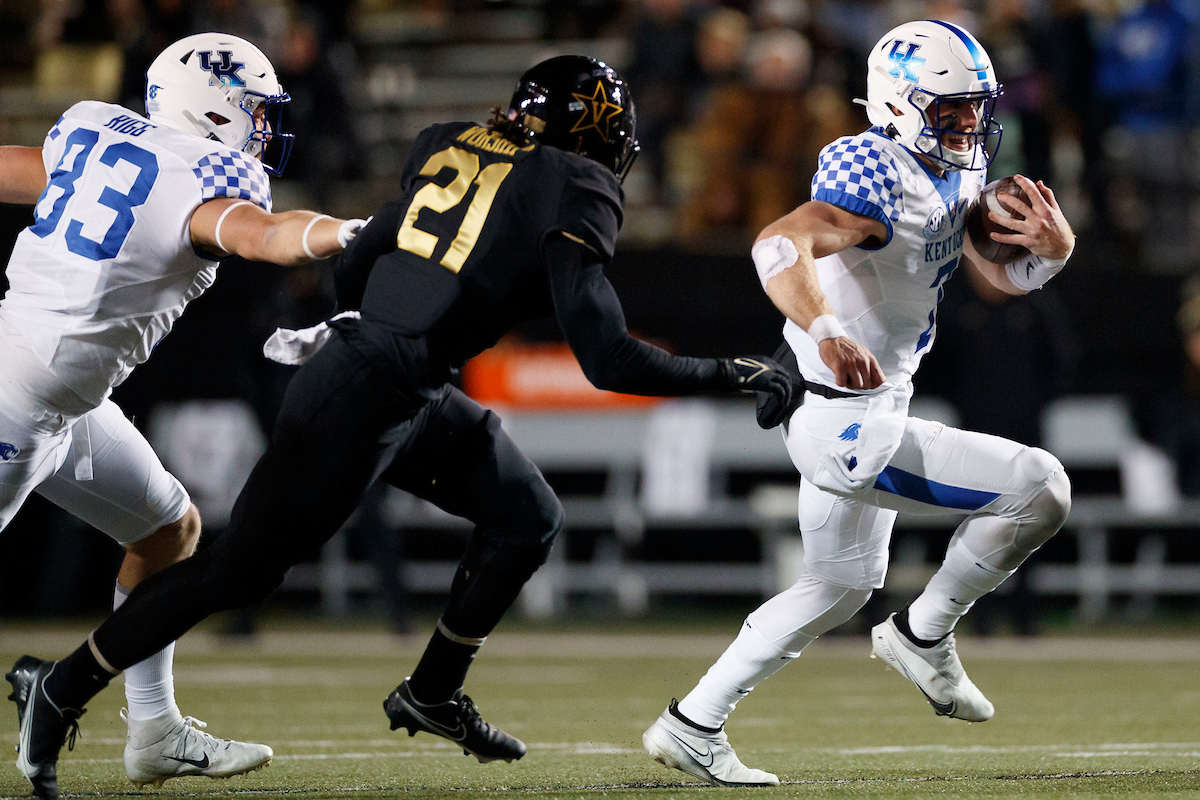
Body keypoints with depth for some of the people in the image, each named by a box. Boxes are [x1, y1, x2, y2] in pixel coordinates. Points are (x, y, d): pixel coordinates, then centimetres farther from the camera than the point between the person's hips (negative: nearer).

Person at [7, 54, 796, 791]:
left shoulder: (450, 148, 11)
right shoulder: (572, 190, -11)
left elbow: (351, 272, 16)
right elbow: (607, 358, -17)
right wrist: (731, 374, -8)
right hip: (361, 398, -9)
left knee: (529, 518, 17)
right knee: (243, 567, 2)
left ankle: (434, 693, 26)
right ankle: (66, 687, 11)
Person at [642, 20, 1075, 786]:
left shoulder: (954, 176, 7)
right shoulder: (882, 182, -23)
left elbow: (1005, 276, 15)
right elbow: (781, 243, -38)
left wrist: (1054, 247, -7)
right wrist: (826, 333, -55)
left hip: (870, 410, 11)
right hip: (849, 428, -11)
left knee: (842, 584, 25)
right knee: (1041, 488, -12)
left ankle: (693, 725, 29)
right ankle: (924, 635, 6)